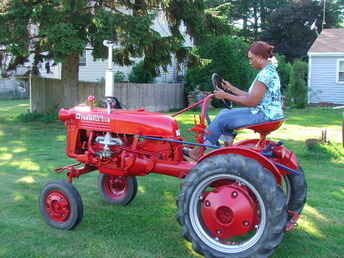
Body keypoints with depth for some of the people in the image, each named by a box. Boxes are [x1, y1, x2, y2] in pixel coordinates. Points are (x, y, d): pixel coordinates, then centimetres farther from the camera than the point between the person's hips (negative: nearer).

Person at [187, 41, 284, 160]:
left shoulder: (266, 73, -18)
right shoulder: (269, 71, 15)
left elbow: (252, 102, -21)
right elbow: (252, 96, 14)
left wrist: (226, 96, -14)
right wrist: (231, 88, 16)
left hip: (264, 115, -11)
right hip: (263, 112, 11)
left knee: (221, 119, -9)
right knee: (225, 113, 11)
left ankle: (198, 152, 2)